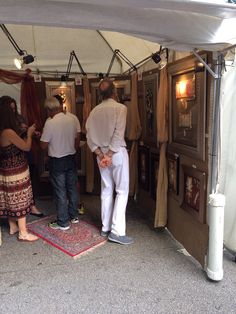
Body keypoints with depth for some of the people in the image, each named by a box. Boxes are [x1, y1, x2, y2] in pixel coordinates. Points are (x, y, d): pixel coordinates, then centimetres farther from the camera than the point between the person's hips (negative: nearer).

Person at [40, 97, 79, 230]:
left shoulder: (50, 123, -18)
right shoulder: (71, 119, -2)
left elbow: (44, 145, -13)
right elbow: (75, 140, 7)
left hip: (57, 161, -5)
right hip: (71, 158, 6)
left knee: (60, 192, 4)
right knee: (72, 188, 16)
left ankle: (63, 222, 15)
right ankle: (74, 216, 31)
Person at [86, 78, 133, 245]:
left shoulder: (94, 111, 6)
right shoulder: (120, 108, -10)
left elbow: (90, 137, 1)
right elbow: (118, 135, -19)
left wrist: (101, 154, -2)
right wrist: (109, 155, -14)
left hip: (102, 154, 6)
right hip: (117, 153, -6)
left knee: (106, 191, 13)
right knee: (122, 191, 0)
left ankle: (105, 228, 21)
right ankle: (116, 231, -2)